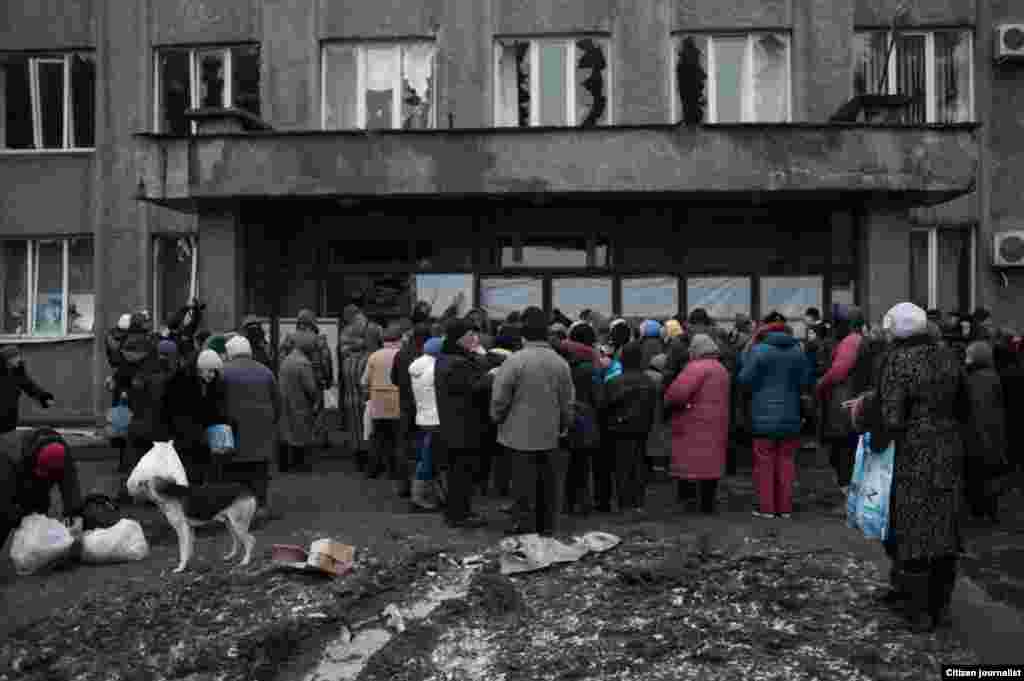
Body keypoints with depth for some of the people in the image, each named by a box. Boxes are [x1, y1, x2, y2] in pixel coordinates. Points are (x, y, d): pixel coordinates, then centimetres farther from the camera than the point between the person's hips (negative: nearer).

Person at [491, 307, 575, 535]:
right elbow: (568, 402, 5)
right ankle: (547, 529, 26)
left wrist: (498, 418, 8)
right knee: (549, 487, 15)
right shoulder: (560, 363, -2)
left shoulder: (514, 361, -17)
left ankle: (526, 528, 15)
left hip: (521, 435, -4)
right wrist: (563, 427, 20)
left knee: (524, 487, 6)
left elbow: (499, 399, -12)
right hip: (550, 436, 4)